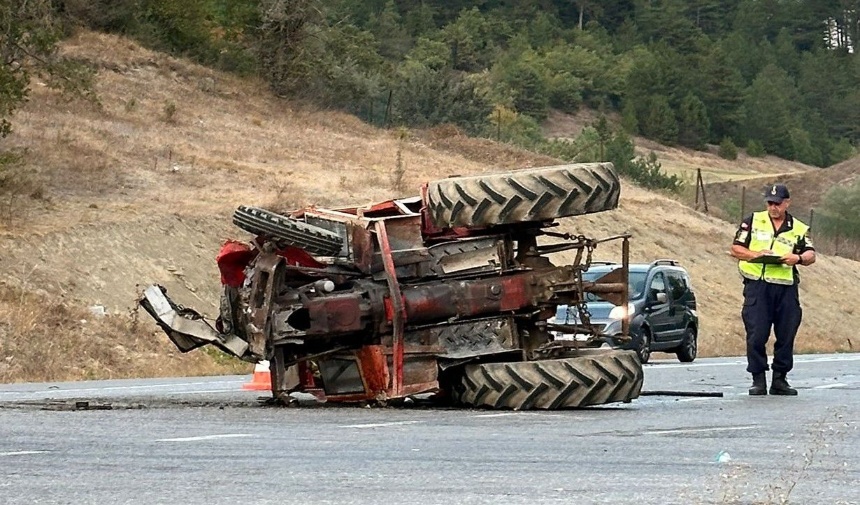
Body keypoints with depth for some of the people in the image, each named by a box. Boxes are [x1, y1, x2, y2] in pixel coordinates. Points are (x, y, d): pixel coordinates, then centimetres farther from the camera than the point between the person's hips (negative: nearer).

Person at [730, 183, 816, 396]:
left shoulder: (799, 229, 13)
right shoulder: (753, 221, 10)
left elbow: (811, 255, 2)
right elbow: (736, 249, 7)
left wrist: (798, 258, -20)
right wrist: (755, 255, -12)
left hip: (786, 288, 2)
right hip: (757, 285, -2)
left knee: (786, 336, 3)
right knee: (756, 336, -6)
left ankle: (780, 379, 13)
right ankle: (758, 380, 1)